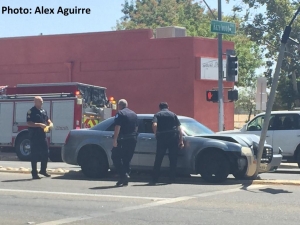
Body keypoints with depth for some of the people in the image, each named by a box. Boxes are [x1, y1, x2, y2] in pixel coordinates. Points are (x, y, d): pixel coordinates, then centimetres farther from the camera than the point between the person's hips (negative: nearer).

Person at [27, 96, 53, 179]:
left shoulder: (43, 111, 14)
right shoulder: (31, 111, -8)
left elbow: (47, 120, 24)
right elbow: (29, 123, -17)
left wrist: (50, 124, 2)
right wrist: (39, 125, -23)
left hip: (42, 135, 7)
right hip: (34, 136, -7)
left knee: (45, 153, 10)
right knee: (34, 155, -2)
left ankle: (43, 170, 25)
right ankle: (34, 173, 2)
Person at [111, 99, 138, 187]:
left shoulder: (120, 114, -7)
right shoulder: (134, 114, 17)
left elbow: (117, 127, -16)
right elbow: (136, 127, 21)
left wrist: (115, 139, -18)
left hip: (123, 140, -7)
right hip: (133, 139, 7)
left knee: (116, 157, -1)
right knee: (127, 159, 12)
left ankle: (123, 175, -14)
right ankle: (125, 180, 11)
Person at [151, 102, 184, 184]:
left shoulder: (157, 115, 6)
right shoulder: (173, 115, 12)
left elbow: (154, 125, -14)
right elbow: (179, 128, 5)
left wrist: (156, 134, 0)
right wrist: (181, 140, 4)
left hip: (162, 138, -1)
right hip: (173, 137, 1)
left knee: (158, 160, 4)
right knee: (173, 159, 8)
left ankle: (154, 179, 1)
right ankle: (172, 179, 7)